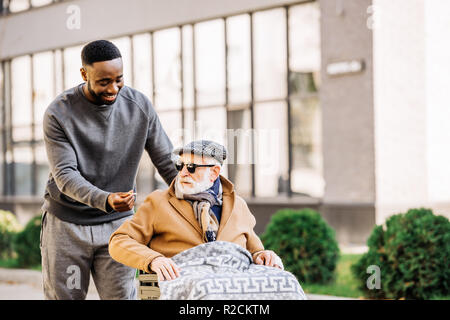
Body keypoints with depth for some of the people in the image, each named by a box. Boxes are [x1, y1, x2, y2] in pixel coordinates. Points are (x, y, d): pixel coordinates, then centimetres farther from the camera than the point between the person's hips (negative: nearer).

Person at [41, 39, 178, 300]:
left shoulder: (140, 106, -4)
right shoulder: (59, 114, -12)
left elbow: (167, 162, 2)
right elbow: (65, 174, -18)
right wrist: (105, 200, -35)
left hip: (118, 222, 1)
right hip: (66, 222, -1)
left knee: (121, 295, -5)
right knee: (63, 296, 4)